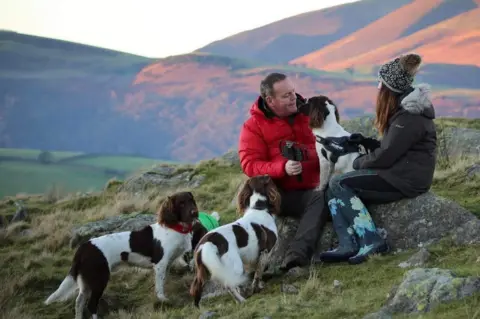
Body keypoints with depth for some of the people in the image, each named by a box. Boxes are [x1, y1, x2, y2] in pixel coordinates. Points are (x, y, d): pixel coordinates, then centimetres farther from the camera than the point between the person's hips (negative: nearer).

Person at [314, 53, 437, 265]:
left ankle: (371, 241, -20)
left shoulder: (410, 117, -17)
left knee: (338, 185, -15)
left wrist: (358, 162, -1)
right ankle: (347, 245, -19)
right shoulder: (402, 110, 15)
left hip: (406, 179, -10)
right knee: (333, 190, -2)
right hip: (397, 172, 10)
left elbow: (385, 156, -18)